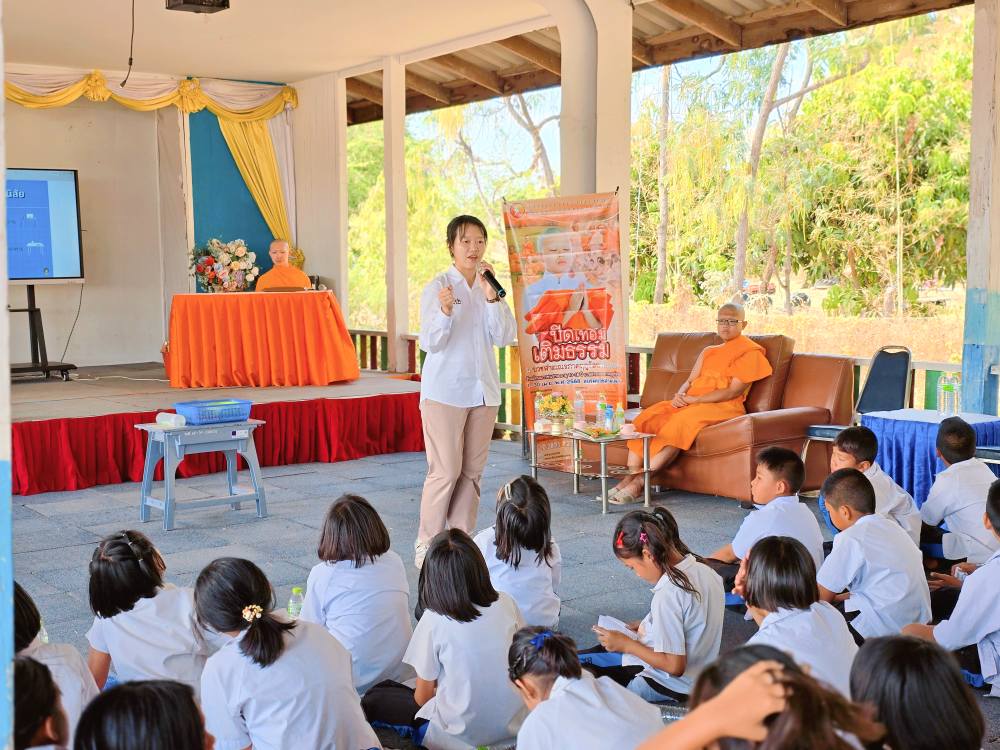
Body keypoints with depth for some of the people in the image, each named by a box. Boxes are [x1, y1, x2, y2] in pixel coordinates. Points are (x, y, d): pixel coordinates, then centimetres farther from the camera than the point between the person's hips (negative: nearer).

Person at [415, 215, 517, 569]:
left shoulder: (490, 285, 8)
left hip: (483, 390, 5)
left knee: (472, 471, 8)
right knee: (445, 471, -6)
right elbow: (430, 342, -13)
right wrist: (445, 311, -31)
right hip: (445, 390, -5)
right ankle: (426, 545, 5)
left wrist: (491, 296, -15)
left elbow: (506, 337, -3)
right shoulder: (437, 286, -6)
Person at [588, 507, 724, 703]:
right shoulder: (705, 570, -1)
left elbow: (674, 666, -23)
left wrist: (626, 644, -12)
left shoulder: (668, 595, -26)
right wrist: (646, 627, 9)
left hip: (674, 690, -9)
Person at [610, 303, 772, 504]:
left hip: (723, 408, -7)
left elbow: (734, 391, -9)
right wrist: (680, 395, -6)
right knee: (647, 418, -18)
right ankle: (631, 478, -26)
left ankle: (640, 482, -37)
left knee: (680, 422, -35)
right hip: (689, 404, 7)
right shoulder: (708, 352, 27)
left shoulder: (750, 351, 2)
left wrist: (693, 399, -14)